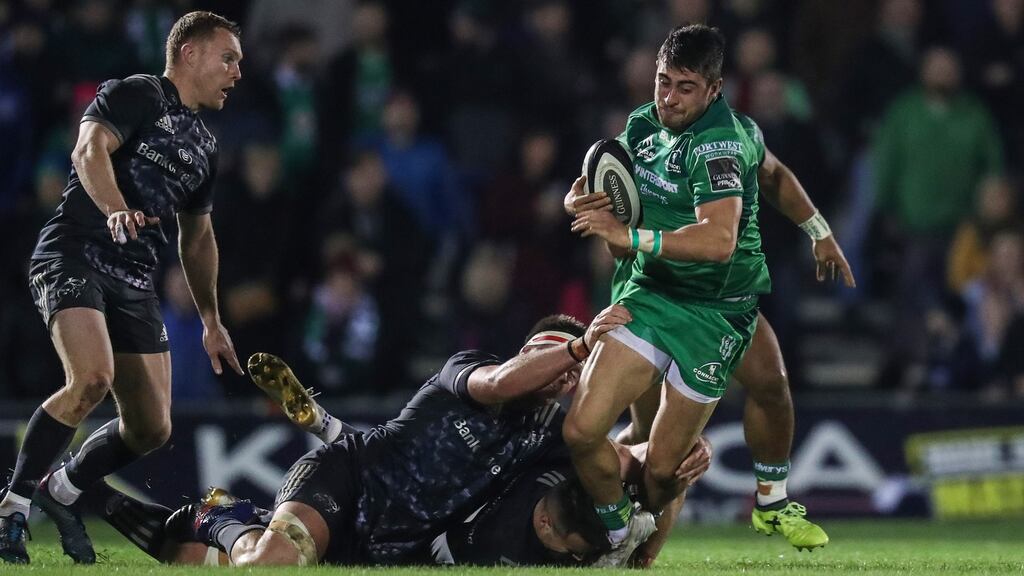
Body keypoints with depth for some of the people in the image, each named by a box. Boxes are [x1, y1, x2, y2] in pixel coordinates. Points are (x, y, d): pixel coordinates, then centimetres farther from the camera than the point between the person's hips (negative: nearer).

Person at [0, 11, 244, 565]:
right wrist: (115, 209, -38)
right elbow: (89, 150, -20)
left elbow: (197, 236, 33)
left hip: (135, 281, 8)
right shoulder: (136, 95, -1)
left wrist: (211, 321, 32)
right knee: (92, 378, -31)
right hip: (73, 255, -8)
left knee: (152, 427, -1)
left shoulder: (203, 144, 22)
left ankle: (62, 491, 24)